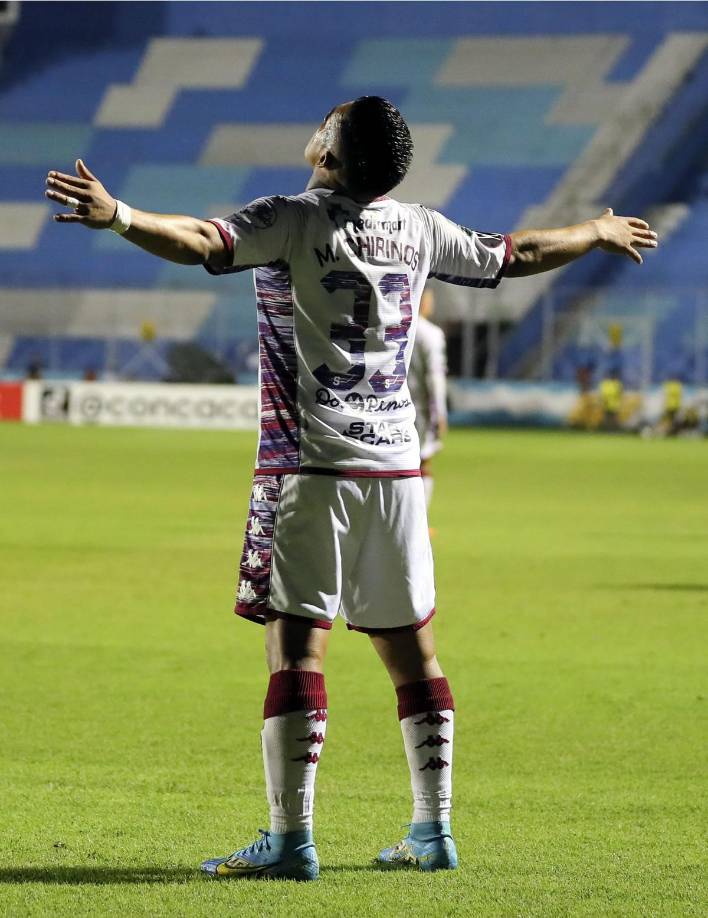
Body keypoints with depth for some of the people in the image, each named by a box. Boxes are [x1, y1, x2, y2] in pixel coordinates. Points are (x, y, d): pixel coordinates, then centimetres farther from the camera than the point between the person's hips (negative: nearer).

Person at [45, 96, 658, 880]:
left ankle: (290, 839, -12)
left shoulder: (294, 220, -7)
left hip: (310, 468, -6)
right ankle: (432, 832, 15)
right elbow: (517, 255, 25)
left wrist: (119, 217, -36)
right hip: (398, 468, 6)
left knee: (295, 645, -8)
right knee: (411, 651, 11)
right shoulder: (419, 228, 9)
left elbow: (202, 241, -25)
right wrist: (600, 235, 42)